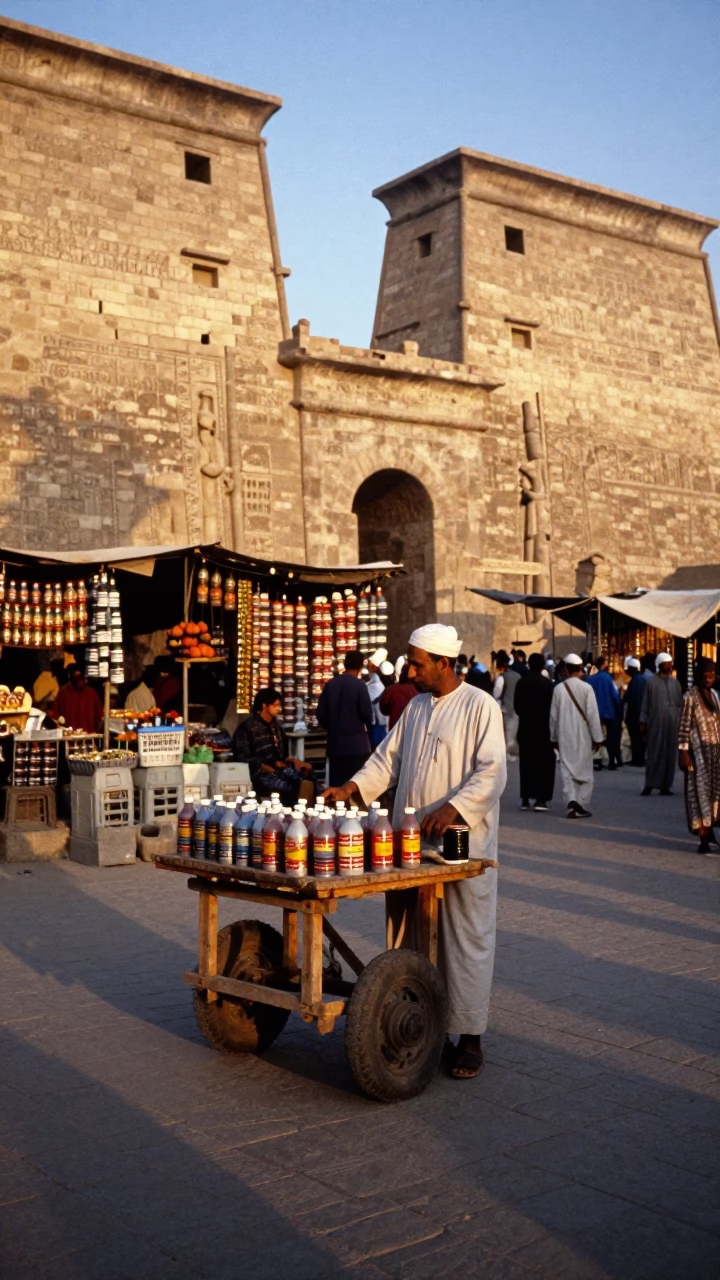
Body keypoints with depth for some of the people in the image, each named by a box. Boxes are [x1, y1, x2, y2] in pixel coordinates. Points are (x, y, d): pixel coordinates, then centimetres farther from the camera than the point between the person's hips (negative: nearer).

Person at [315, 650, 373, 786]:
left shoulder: (330, 684, 1)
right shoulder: (359, 685, -11)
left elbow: (321, 714, 3)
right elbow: (367, 714, -9)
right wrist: (366, 729, 13)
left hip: (335, 743, 4)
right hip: (356, 744, -4)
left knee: (336, 785, 8)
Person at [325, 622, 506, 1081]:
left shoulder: (481, 707, -8)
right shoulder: (417, 707, 14)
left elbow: (492, 772, -15)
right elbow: (388, 758, 17)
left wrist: (452, 808, -26)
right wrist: (353, 787, 2)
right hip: (413, 844, 7)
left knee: (466, 938, 0)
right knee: (413, 937, 11)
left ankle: (469, 1038, 9)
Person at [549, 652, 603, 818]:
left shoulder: (558, 689, -2)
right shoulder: (586, 688, -10)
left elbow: (553, 715, 4)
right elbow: (592, 714, -9)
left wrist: (554, 738, 15)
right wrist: (597, 737, -1)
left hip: (564, 737, 2)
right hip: (583, 736, -2)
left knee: (567, 771, 5)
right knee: (584, 771, 9)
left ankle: (571, 802, -12)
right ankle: (581, 806, 7)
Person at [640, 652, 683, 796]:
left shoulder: (675, 683, 10)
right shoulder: (651, 683, 1)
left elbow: (680, 704, 11)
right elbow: (645, 704, 2)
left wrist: (681, 721, 6)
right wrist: (643, 722, -2)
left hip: (672, 724, 3)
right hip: (655, 723, -3)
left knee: (670, 754, 3)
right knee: (654, 754, -3)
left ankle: (665, 785, 8)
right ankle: (649, 785, 1)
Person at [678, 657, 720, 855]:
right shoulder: (690, 697, -9)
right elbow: (684, 726, -11)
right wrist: (683, 752, -15)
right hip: (699, 751, -6)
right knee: (700, 792, -3)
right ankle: (703, 839, 0)